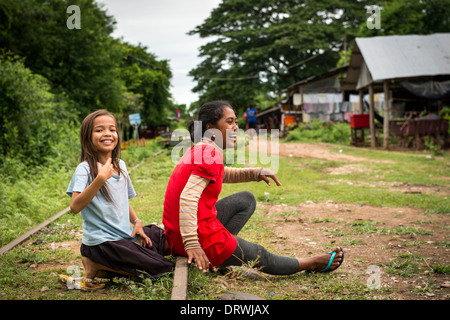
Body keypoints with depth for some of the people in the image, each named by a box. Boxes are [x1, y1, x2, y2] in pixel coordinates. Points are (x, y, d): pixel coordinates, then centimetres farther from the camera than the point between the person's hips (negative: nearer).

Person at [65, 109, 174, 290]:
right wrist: (100, 179, -33)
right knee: (159, 267, -14)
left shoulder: (120, 165, 9)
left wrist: (136, 222, 4)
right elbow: (75, 207, -27)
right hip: (102, 240, -8)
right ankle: (94, 264, -3)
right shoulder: (85, 169, -14)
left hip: (127, 234, 8)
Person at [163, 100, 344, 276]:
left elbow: (223, 174, 31)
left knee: (246, 200, 24)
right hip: (202, 240, -9)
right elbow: (188, 197, -28)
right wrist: (191, 244, -30)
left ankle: (218, 258, 11)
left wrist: (256, 173, 17)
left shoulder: (199, 150, 11)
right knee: (260, 256, 13)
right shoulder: (210, 152, -18)